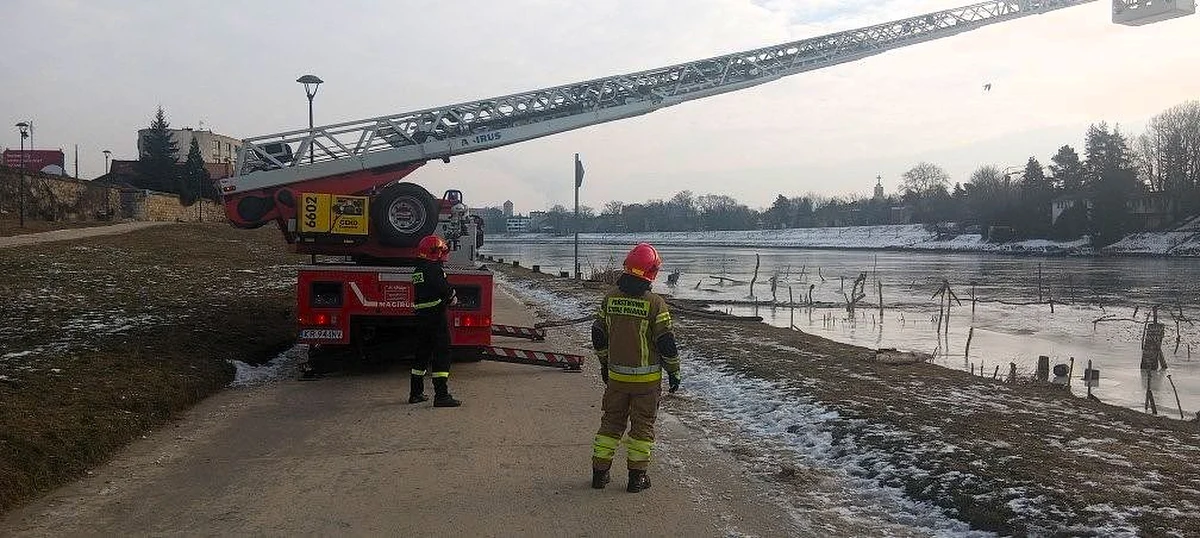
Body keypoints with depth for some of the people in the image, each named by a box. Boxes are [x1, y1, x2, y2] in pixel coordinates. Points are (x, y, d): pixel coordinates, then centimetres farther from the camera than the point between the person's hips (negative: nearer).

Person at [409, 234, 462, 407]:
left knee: (422, 354, 16)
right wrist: (453, 298, 3)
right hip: (436, 317, -9)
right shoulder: (433, 269, -14)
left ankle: (416, 393, 22)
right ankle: (441, 395, -9)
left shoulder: (418, 269, 14)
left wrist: (448, 297, 3)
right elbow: (446, 290, -19)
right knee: (442, 355, -7)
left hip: (421, 316, 9)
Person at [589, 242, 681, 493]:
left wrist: (604, 364, 22)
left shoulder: (610, 298, 1)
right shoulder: (655, 303, -13)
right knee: (642, 425, 8)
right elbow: (666, 342, -13)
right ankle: (637, 477, 13)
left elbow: (599, 335, 8)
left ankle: (600, 472, 19)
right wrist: (673, 371, 0)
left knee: (611, 422, 15)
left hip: (616, 375, 4)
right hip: (647, 378, -4)